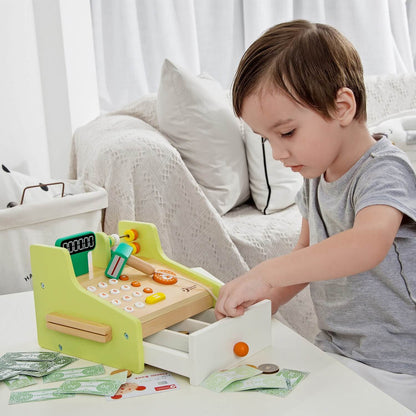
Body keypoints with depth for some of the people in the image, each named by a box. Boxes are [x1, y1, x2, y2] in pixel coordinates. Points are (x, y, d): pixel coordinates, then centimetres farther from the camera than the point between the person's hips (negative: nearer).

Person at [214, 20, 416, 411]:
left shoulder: (384, 170, -19)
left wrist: (267, 274, -41)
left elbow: (370, 243, -39)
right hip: (333, 352, 6)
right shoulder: (316, 176, 6)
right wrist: (260, 306, 1)